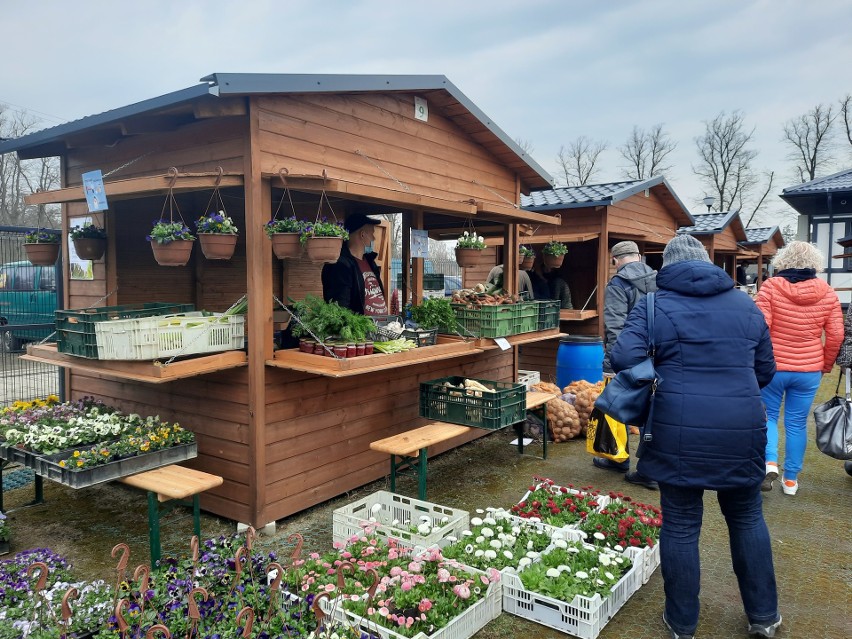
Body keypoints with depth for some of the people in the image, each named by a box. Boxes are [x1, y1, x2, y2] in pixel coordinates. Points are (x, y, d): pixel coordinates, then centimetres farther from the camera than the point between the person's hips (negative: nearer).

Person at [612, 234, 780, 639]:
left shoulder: (654, 306, -3)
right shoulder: (745, 305, 9)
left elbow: (625, 359, -15)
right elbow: (765, 371, 12)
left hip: (679, 433, -3)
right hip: (742, 431, 3)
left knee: (680, 526, 10)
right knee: (747, 518, 22)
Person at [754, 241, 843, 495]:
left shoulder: (771, 286, -9)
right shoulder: (827, 293, -1)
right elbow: (836, 335, 0)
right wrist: (826, 364, 15)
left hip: (772, 367, -2)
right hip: (809, 370, 2)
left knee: (768, 416, 15)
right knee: (797, 423, 12)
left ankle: (769, 462, -5)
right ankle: (790, 479, 20)